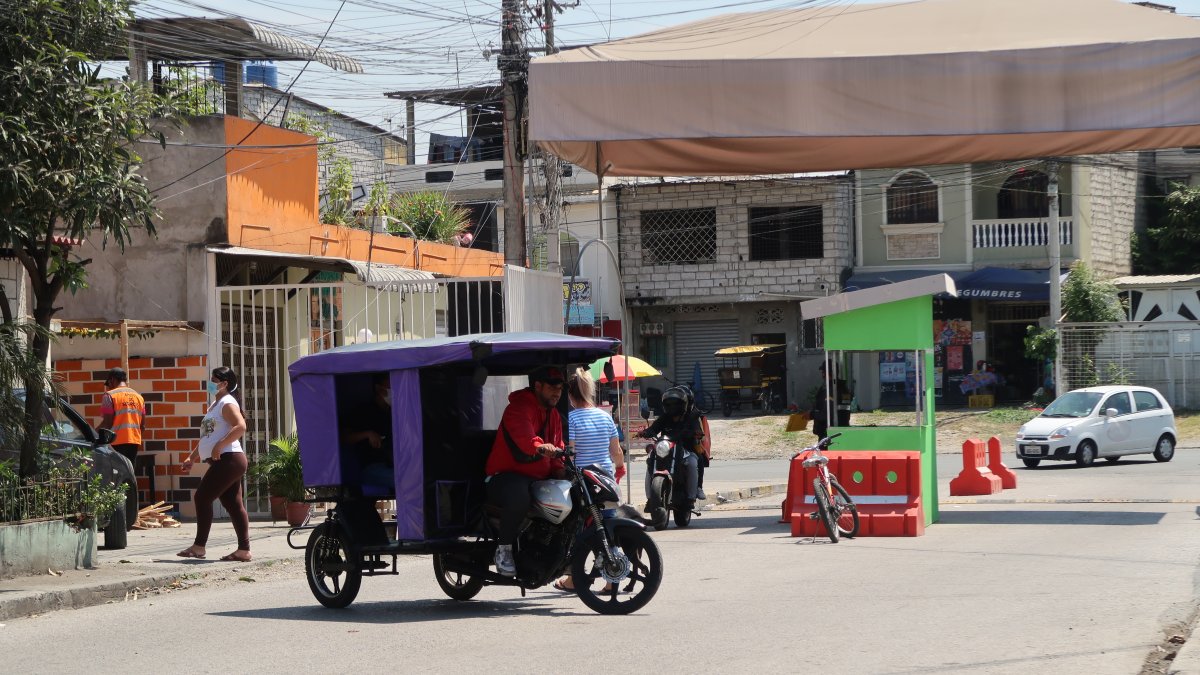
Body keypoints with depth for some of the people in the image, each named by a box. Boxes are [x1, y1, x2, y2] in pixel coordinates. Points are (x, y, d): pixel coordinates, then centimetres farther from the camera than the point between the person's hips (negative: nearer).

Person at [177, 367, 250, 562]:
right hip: (225, 463, 10)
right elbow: (207, 436, 29)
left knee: (202, 498, -9)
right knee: (233, 505, 6)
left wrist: (219, 446, -26)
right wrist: (192, 457, 24)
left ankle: (198, 546, -6)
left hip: (228, 459, -10)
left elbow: (240, 427, -25)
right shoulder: (215, 405, 23)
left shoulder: (227, 403, -9)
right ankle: (243, 549, 3)